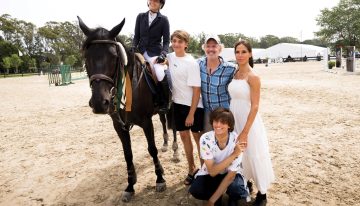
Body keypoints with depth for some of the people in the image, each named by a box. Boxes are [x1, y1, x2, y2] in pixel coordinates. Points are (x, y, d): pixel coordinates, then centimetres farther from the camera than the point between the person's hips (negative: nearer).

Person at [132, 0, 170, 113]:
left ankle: (164, 104, -6)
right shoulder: (140, 16, 10)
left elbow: (166, 41, -1)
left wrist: (163, 54, -17)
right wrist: (133, 49, -6)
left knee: (161, 76, -25)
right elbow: (136, 36, 11)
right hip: (141, 51, 4)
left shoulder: (164, 20, 2)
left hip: (155, 52, -3)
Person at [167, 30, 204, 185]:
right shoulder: (170, 57, 1)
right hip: (178, 104, 6)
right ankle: (191, 169, 30)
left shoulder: (191, 63, -18)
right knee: (184, 135, 13)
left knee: (197, 136, 7)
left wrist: (191, 114, -19)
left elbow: (196, 90, -18)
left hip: (193, 106, -6)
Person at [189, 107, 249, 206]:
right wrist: (233, 155, -38)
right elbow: (212, 172, -27)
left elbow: (231, 175, -23)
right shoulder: (205, 139, -24)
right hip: (210, 173, 1)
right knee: (195, 190, -26)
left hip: (230, 173, -1)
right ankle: (218, 198, 6)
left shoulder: (236, 140, -26)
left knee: (237, 190, -33)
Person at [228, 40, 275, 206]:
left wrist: (245, 132, -19)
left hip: (248, 120, -6)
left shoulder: (253, 77, -14)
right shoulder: (234, 74, 5)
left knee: (253, 155, 4)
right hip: (233, 119, 7)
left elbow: (255, 107, -17)